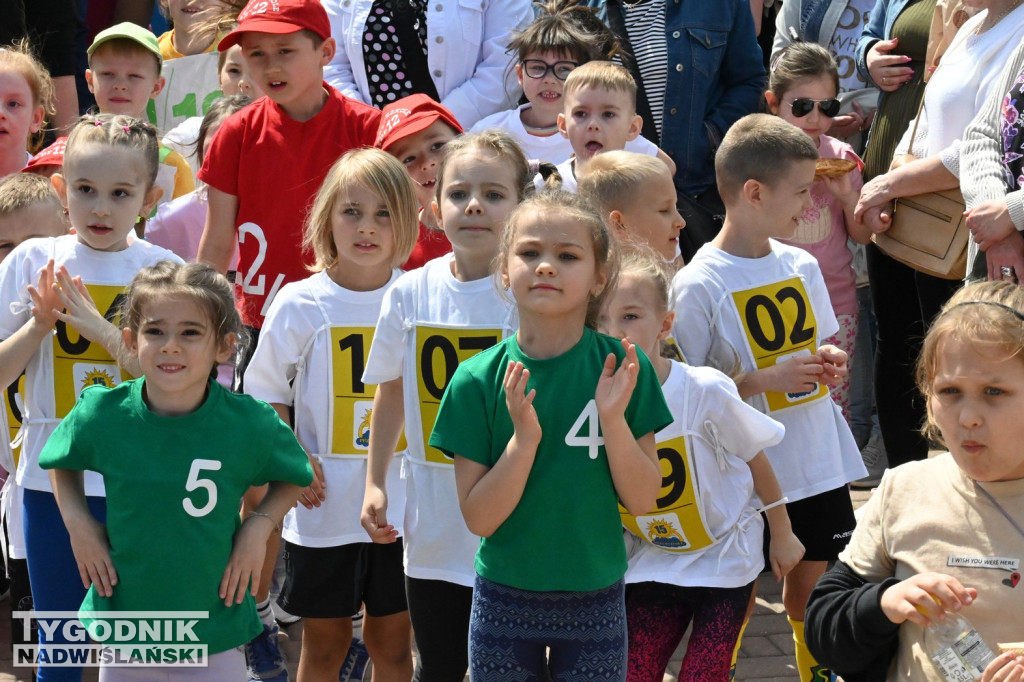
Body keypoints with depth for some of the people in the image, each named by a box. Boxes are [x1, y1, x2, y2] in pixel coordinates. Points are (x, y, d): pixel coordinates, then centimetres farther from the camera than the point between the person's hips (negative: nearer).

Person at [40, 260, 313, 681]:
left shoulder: (249, 424, -14)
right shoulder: (102, 414, -11)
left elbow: (295, 477, 6)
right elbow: (62, 461, 12)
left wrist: (259, 526, -8)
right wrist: (77, 523, -2)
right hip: (123, 633, 2)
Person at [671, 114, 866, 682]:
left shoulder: (801, 266, 6)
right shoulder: (698, 284, -14)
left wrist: (829, 364, -2)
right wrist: (768, 379, -20)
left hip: (818, 460, 6)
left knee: (815, 591, 13)